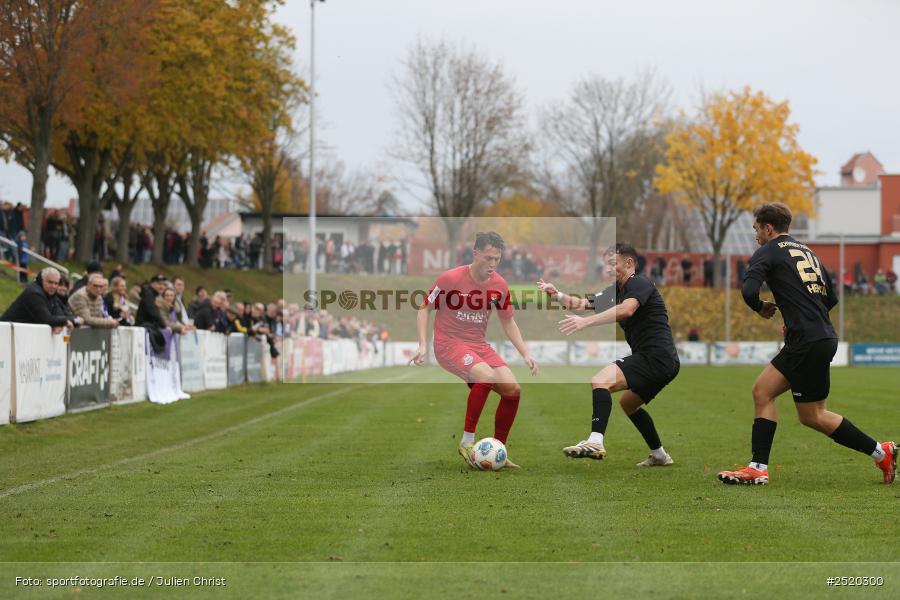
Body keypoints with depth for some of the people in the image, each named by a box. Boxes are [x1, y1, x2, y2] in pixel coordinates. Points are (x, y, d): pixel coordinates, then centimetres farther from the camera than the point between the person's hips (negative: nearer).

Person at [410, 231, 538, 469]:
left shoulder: (499, 285, 0)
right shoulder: (451, 278, -14)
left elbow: (508, 321, 14)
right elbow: (425, 309, -3)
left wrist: (525, 354, 5)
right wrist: (423, 345, -13)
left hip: (479, 345, 6)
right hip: (449, 344, -6)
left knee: (513, 389, -10)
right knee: (486, 376, -33)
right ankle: (467, 442, -21)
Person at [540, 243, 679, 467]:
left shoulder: (639, 284, -9)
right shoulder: (615, 291, 20)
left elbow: (626, 310, -29)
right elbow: (579, 304, 22)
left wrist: (585, 322, -36)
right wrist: (557, 294, 3)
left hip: (655, 356, -11)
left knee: (600, 381, -24)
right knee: (628, 403, 31)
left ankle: (596, 441, -41)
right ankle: (659, 455, 38)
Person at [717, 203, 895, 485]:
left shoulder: (768, 252, -3)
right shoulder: (807, 252, 21)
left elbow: (749, 291, -19)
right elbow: (831, 297, 23)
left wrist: (761, 309, 2)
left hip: (808, 342, -9)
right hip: (823, 337, 9)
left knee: (812, 416, -3)